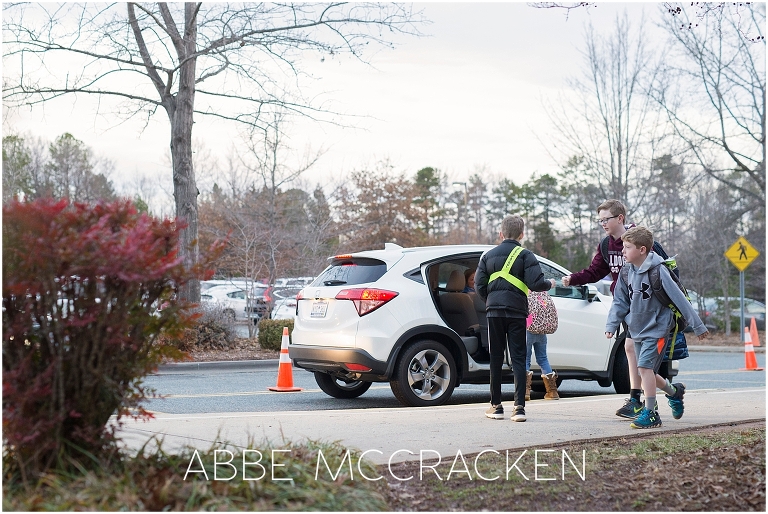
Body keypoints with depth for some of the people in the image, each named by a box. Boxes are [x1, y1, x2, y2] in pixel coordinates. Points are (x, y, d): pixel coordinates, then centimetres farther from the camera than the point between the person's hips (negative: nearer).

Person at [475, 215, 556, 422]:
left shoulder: (488, 255, 9)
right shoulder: (525, 255, -2)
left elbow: (479, 285, 4)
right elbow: (535, 283, -12)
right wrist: (549, 284, 9)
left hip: (494, 311, 2)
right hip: (517, 312, -2)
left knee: (496, 358, 9)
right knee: (518, 358, 0)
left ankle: (496, 406, 12)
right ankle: (519, 407, -8)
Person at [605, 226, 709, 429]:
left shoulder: (657, 271, -19)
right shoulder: (627, 272, 0)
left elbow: (679, 299, -15)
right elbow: (620, 302, 9)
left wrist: (698, 326, -11)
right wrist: (611, 325, -5)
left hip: (657, 330, -7)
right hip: (638, 330, 7)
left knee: (645, 366, -20)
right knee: (646, 371, 12)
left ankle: (650, 414, -13)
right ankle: (674, 391, 39)